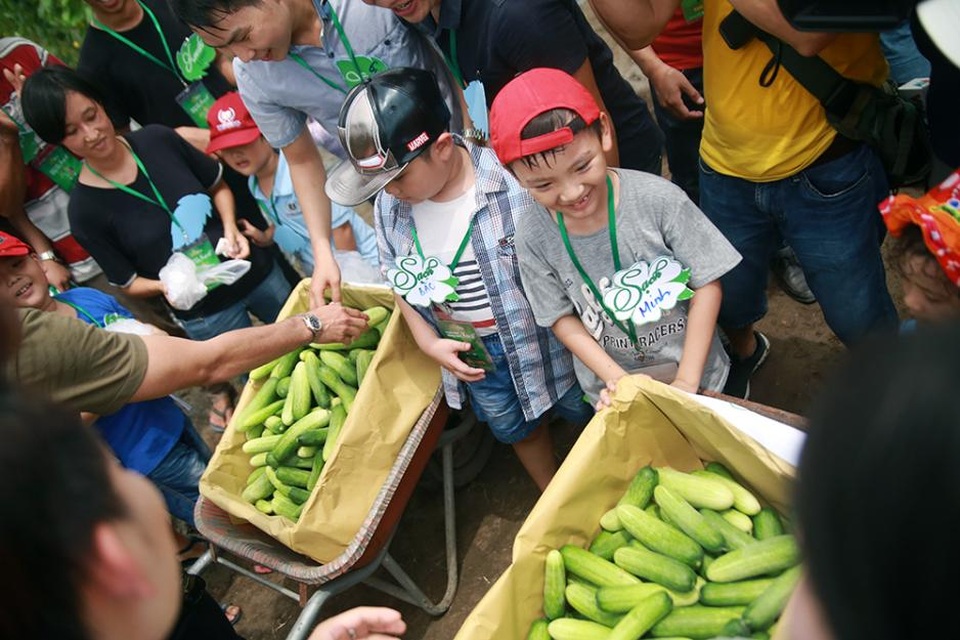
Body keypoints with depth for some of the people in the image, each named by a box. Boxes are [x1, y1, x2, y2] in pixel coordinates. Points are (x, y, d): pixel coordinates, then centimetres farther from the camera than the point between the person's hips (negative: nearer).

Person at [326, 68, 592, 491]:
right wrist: (429, 342, -5)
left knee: (587, 413, 20)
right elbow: (400, 280, 4)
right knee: (513, 428, 27)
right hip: (469, 352, 5)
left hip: (542, 339, -4)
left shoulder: (515, 183, -29)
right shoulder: (389, 207, -12)